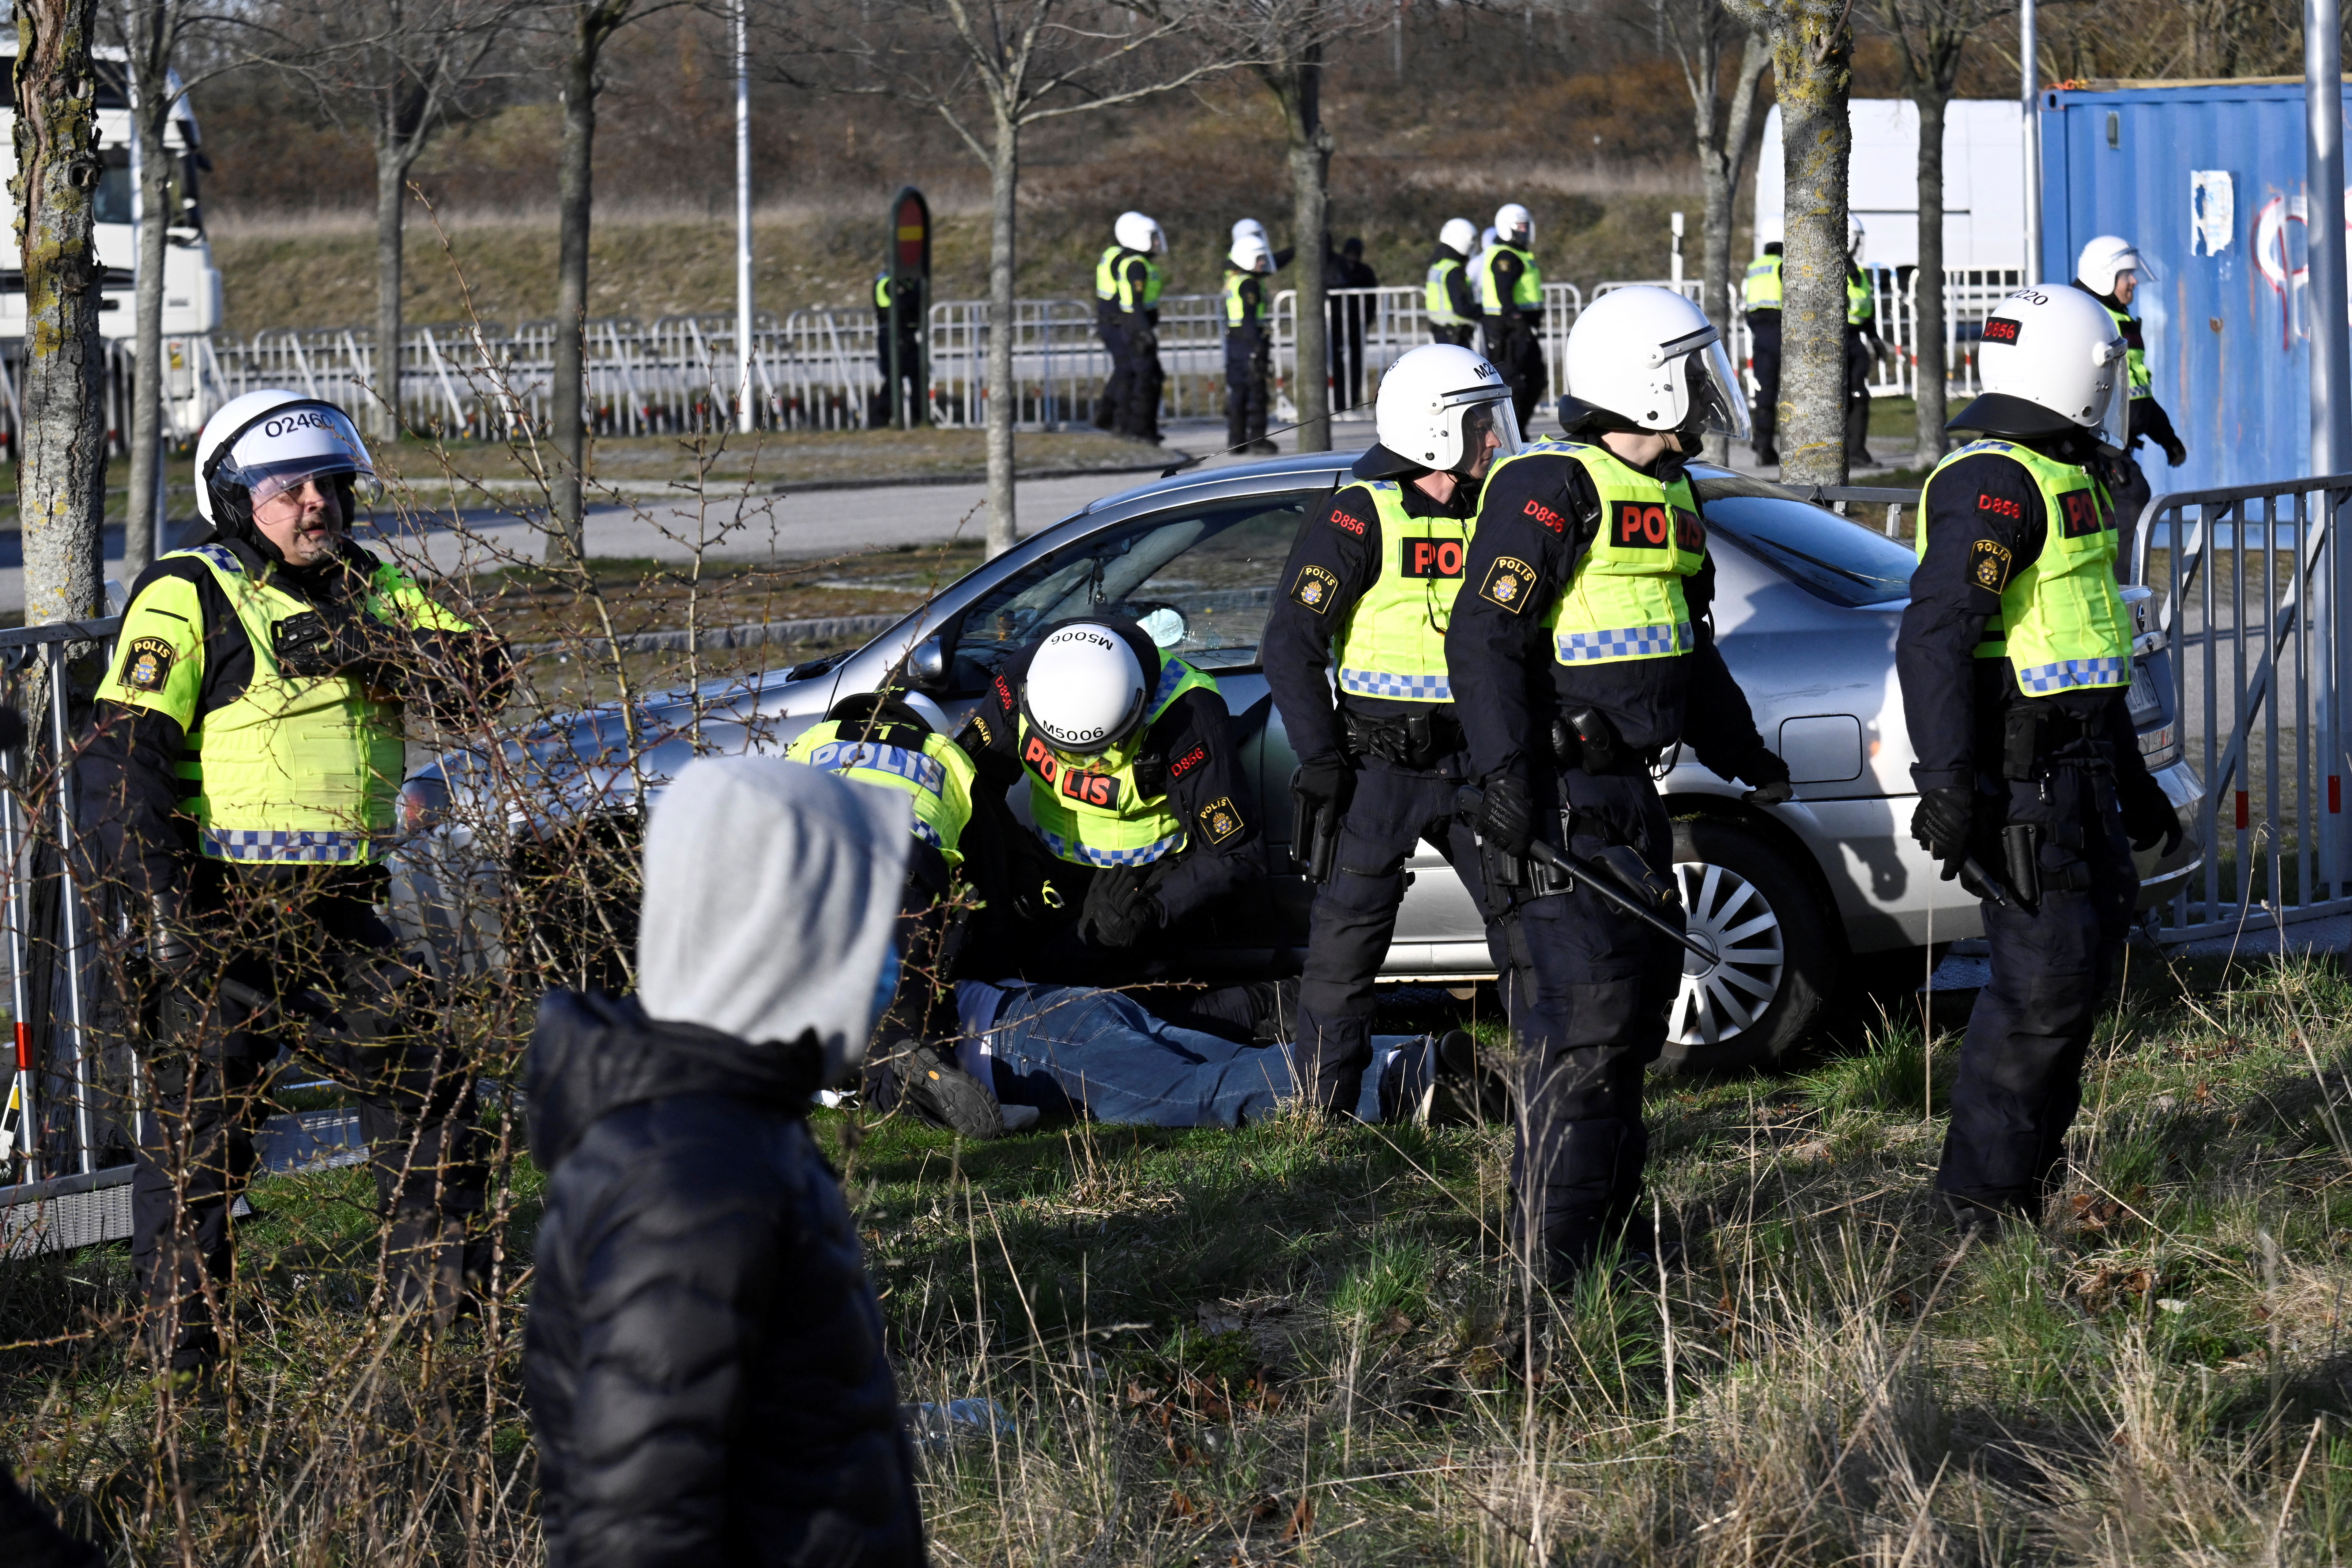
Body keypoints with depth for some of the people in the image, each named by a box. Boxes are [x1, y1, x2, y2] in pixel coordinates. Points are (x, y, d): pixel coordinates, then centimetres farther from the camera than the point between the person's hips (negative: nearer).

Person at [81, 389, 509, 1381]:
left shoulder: (372, 593, 14)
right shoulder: (188, 599, -5)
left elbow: (480, 677, 1)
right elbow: (124, 759, -12)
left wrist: (358, 648, -15)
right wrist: (162, 902, -23)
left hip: (339, 919, 6)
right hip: (219, 917, -6)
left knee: (428, 1095, 8)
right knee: (199, 1134, -4)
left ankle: (444, 1311, 22)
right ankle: (182, 1360, 3)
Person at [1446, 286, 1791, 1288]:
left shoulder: (1668, 501, 17)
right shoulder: (1550, 491, -13)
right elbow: (1484, 637, -19)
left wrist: (1746, 756, 36)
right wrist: (1505, 777, -25)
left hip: (1632, 794, 10)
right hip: (1560, 805, -10)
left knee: (1638, 1001, 16)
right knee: (1579, 1026, -13)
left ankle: (1613, 1231, 28)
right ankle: (1552, 1270, -13)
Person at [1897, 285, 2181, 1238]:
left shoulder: (2061, 479, 18)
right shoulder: (1993, 483, -16)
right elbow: (1934, 636, -24)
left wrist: (2131, 782, 30)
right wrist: (1946, 787, -29)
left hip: (2073, 763, 10)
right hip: (2018, 777, -10)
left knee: (2092, 940, 15)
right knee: (2043, 977, -10)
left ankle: (2036, 1157, 25)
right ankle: (1984, 1193, -3)